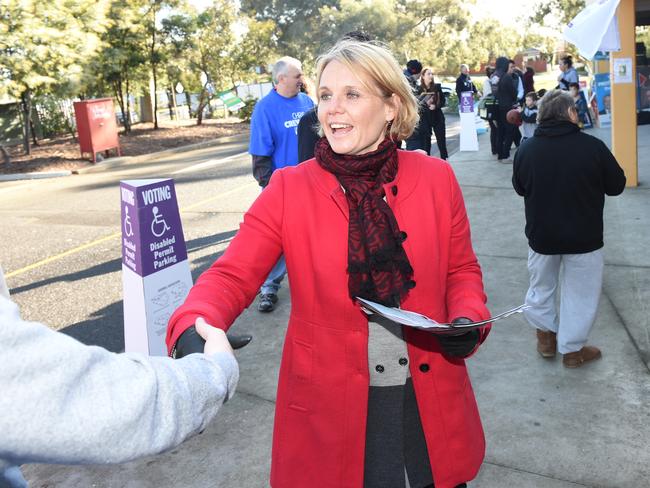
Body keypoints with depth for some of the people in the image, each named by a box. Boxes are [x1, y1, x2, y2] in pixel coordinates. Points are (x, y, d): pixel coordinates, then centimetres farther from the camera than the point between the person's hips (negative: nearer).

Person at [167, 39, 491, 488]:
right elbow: (233, 275, -13)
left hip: (429, 401, 2)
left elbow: (462, 269, 7)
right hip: (331, 406, -1)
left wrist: (467, 321, -12)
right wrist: (195, 328, -33)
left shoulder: (436, 179, -3)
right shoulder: (289, 189, -8)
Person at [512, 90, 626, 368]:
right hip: (584, 237, -2)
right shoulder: (592, 146, -18)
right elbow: (616, 186, -4)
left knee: (541, 285, 23)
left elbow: (520, 188, 7)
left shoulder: (526, 150, -10)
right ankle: (572, 349, 23)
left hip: (541, 234, 3)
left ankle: (546, 336, 35)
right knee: (580, 292, 13)